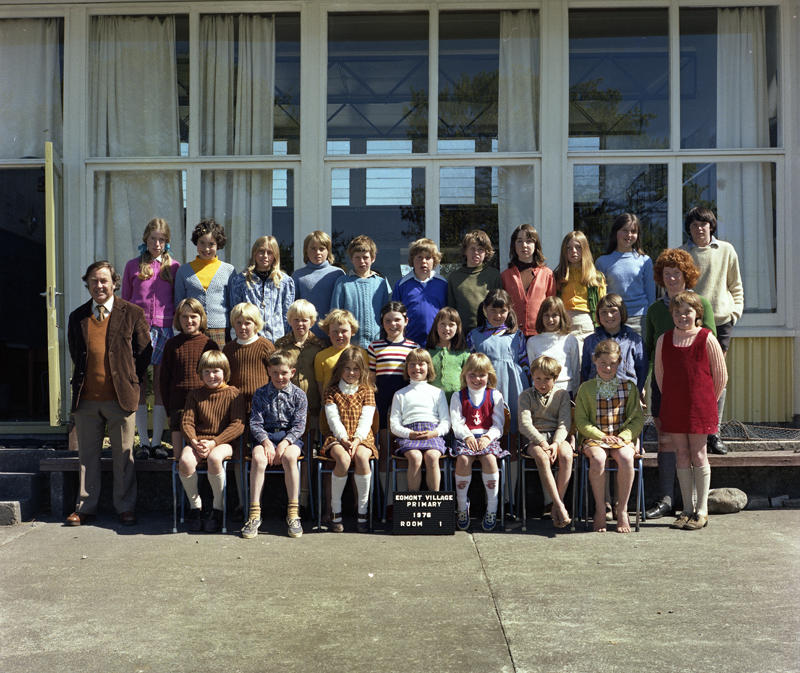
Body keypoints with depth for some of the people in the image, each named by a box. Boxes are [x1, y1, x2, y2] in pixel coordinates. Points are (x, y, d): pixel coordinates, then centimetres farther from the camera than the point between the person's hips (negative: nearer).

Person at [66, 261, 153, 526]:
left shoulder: (132, 314, 0)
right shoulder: (77, 317, 9)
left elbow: (145, 351, 4)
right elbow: (75, 353, 19)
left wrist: (132, 382, 2)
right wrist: (81, 383, 12)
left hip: (120, 397, -3)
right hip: (86, 397, 3)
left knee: (123, 456, 5)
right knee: (87, 455, 11)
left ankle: (125, 507, 16)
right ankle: (85, 507, 22)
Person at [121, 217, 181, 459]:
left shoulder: (174, 266, 9)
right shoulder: (133, 266, 10)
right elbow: (124, 301, 13)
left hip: (164, 330, 0)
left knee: (161, 387, 2)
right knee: (138, 387, 0)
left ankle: (157, 442, 9)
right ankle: (143, 442, 7)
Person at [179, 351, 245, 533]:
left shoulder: (233, 394, 3)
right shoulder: (195, 394, 14)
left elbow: (238, 425, -5)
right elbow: (187, 422, 7)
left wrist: (214, 442, -16)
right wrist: (194, 442, -14)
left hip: (223, 442, -3)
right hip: (198, 441, 3)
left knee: (214, 458, -37)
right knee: (185, 461, -30)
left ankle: (218, 507, -15)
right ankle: (195, 504, -6)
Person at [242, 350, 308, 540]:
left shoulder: (299, 395, 5)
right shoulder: (260, 394, 7)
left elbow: (299, 425, -1)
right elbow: (255, 423, 1)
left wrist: (284, 443, -17)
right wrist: (266, 442, -16)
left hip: (290, 437, -1)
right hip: (266, 435, 1)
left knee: (289, 456, -34)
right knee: (258, 458, -32)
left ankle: (293, 513, -28)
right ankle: (254, 514, -27)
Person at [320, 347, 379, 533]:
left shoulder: (366, 391, 13)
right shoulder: (331, 391, 12)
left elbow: (366, 419, 1)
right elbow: (333, 419, -1)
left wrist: (357, 439, -17)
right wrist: (344, 439, -18)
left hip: (362, 438, 0)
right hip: (337, 438, 0)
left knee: (361, 456, -35)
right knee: (343, 459, -35)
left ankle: (362, 511, -24)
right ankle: (335, 511, -18)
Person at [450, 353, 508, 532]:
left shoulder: (495, 396, 13)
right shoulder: (458, 397, 14)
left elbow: (498, 423, 5)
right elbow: (456, 422, 2)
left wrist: (488, 437, -14)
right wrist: (467, 436, -16)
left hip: (488, 437, 0)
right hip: (465, 437, 0)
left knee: (490, 458, -32)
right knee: (463, 459, -31)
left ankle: (492, 509, -21)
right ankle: (462, 506, -17)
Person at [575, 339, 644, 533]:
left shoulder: (628, 387, 10)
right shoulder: (586, 388, 7)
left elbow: (637, 419, 6)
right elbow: (581, 421, 2)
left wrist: (623, 436, -11)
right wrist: (602, 436, -12)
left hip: (623, 437, 1)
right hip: (594, 438, -1)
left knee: (625, 458, -33)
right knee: (597, 459, -34)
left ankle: (622, 510, -18)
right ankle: (600, 510, -18)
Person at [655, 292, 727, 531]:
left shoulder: (707, 339, -4)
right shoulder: (664, 340, 5)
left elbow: (721, 376, 2)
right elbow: (659, 373, 16)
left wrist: (708, 401, 6)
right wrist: (670, 398, 14)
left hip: (700, 407, -3)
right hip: (672, 407, 3)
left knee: (698, 455, 0)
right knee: (682, 456, 7)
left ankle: (702, 511, 9)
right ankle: (687, 509, 15)